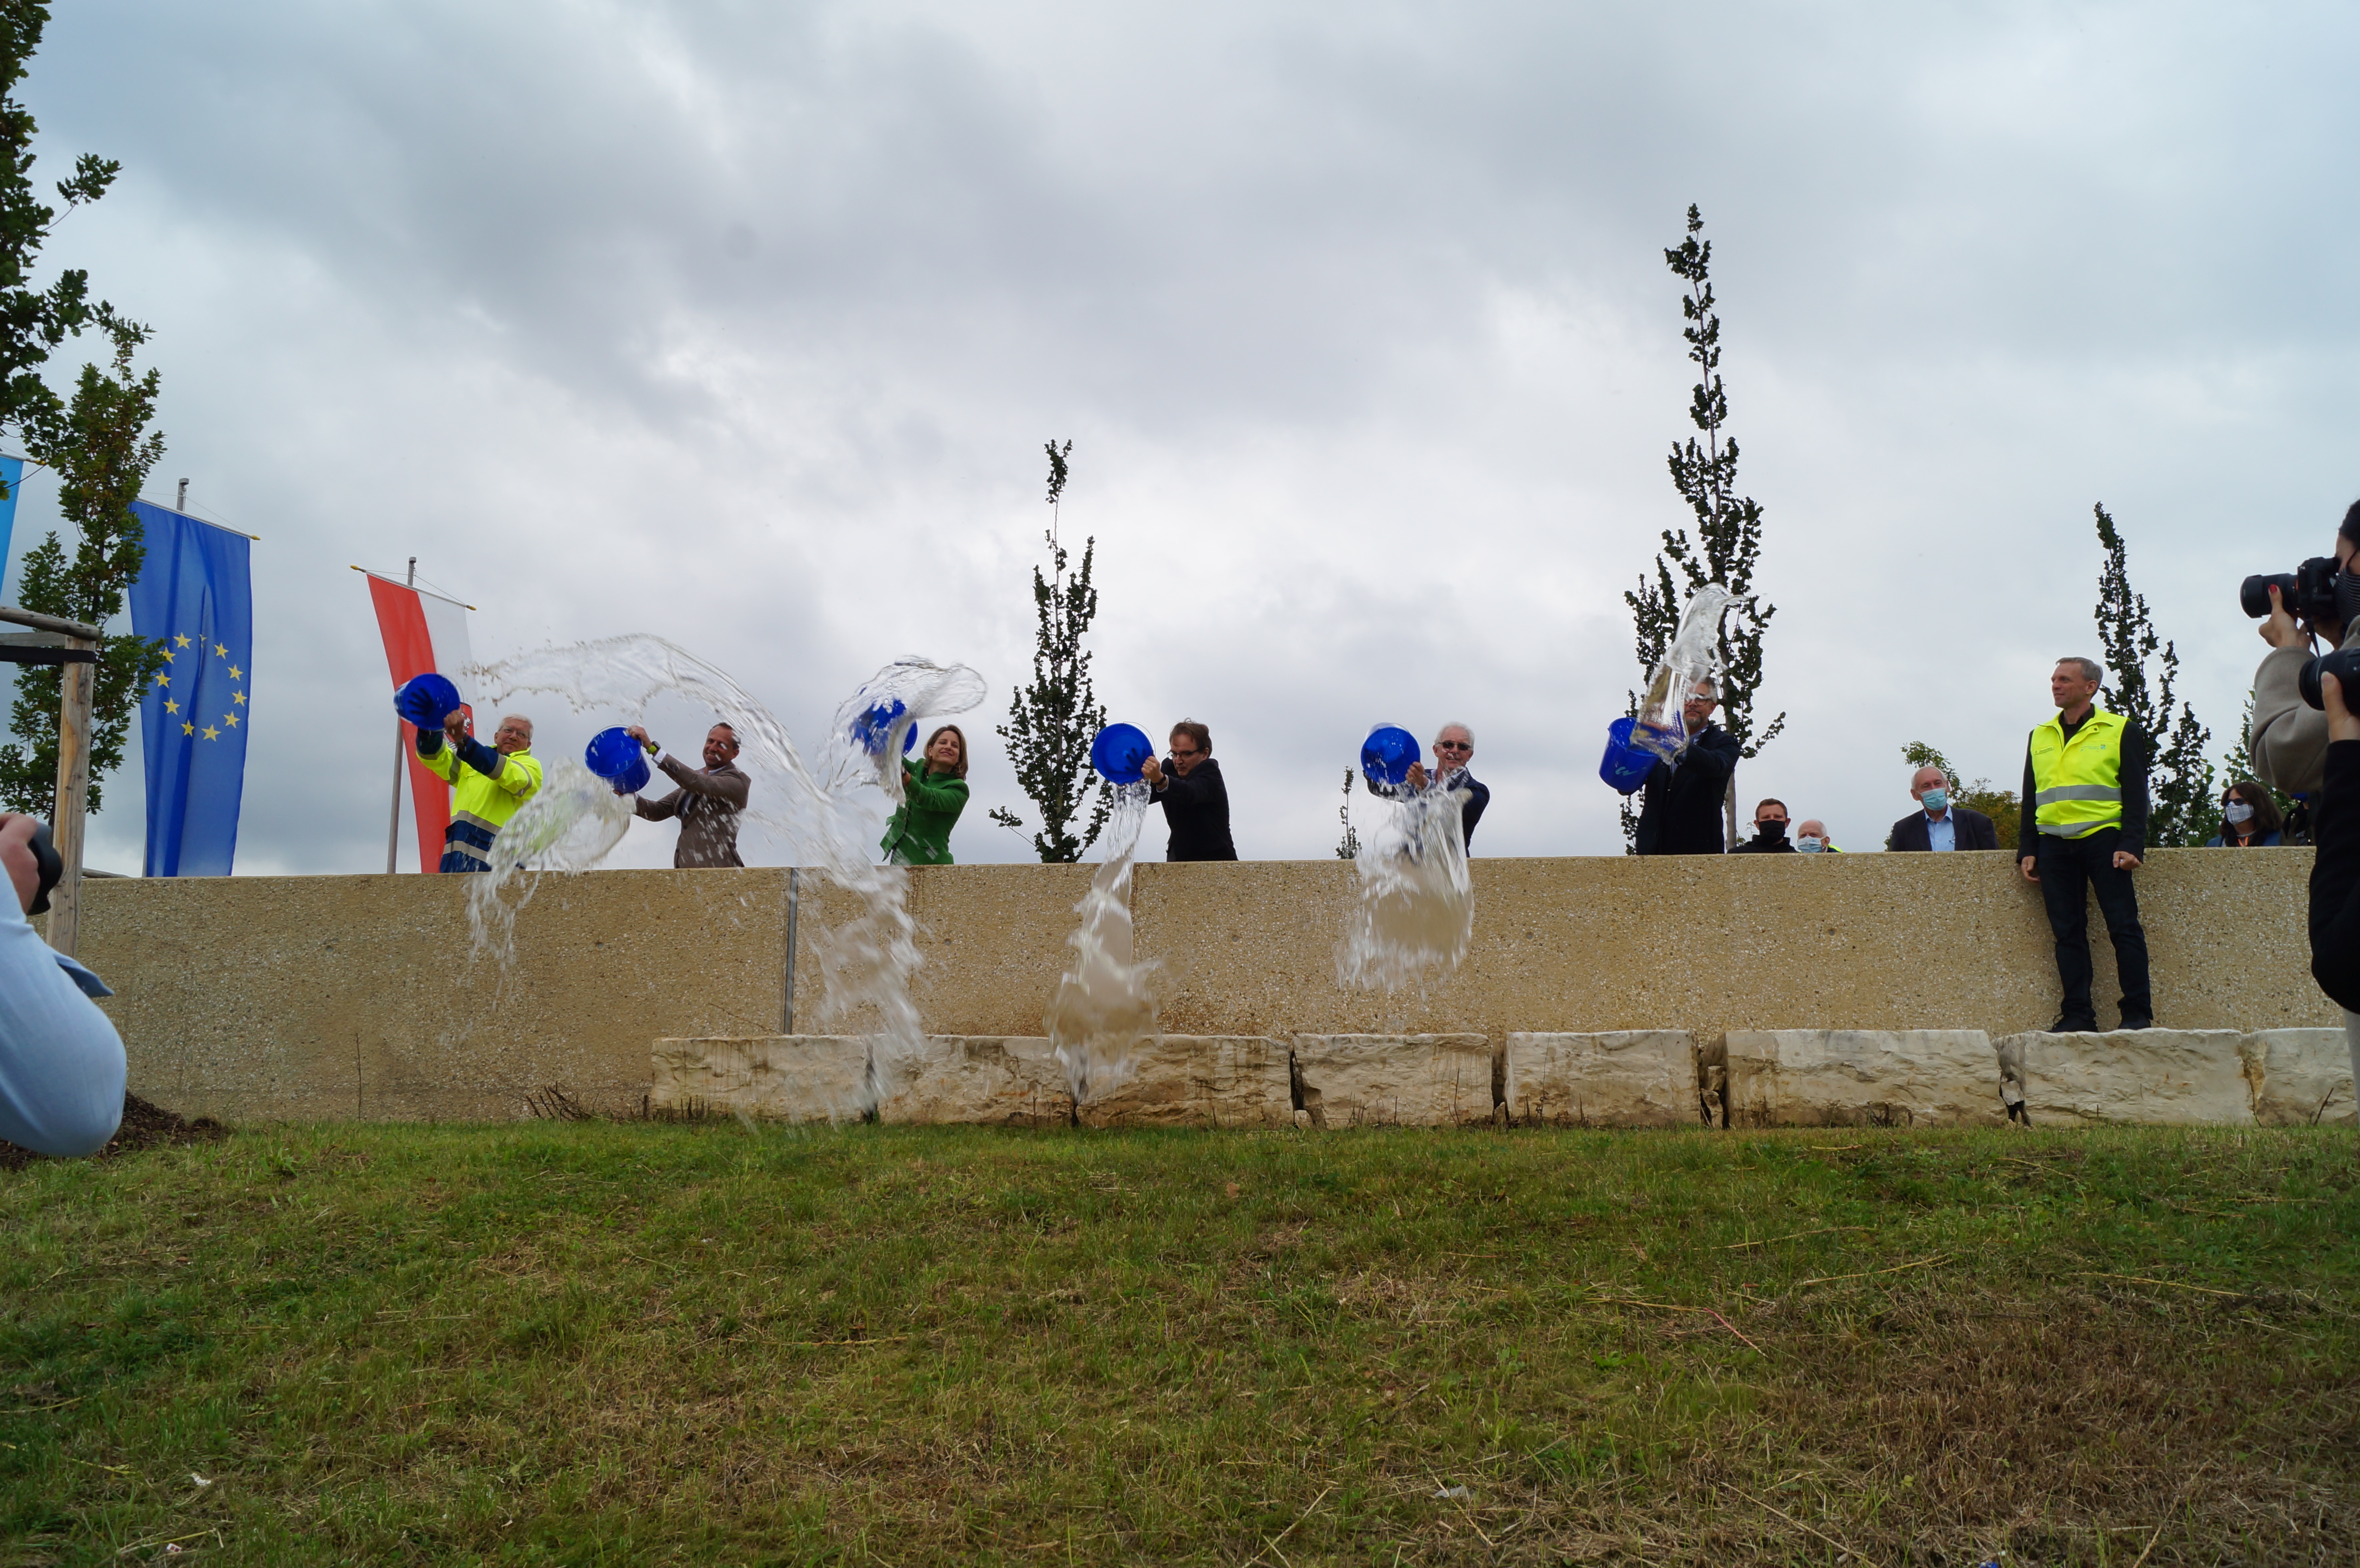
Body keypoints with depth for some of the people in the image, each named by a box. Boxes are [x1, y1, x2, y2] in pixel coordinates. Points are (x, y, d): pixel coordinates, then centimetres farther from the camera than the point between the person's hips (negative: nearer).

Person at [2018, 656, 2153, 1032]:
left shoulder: (2121, 731, 6)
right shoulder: (2040, 737, 18)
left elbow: (2136, 795, 1)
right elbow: (2030, 799, 20)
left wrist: (2131, 845, -11)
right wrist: (2027, 849, 11)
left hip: (2102, 838, -4)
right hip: (2053, 843, 4)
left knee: (2123, 927, -5)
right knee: (2067, 931, 2)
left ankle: (2138, 1013, 0)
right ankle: (2078, 1014, 5)